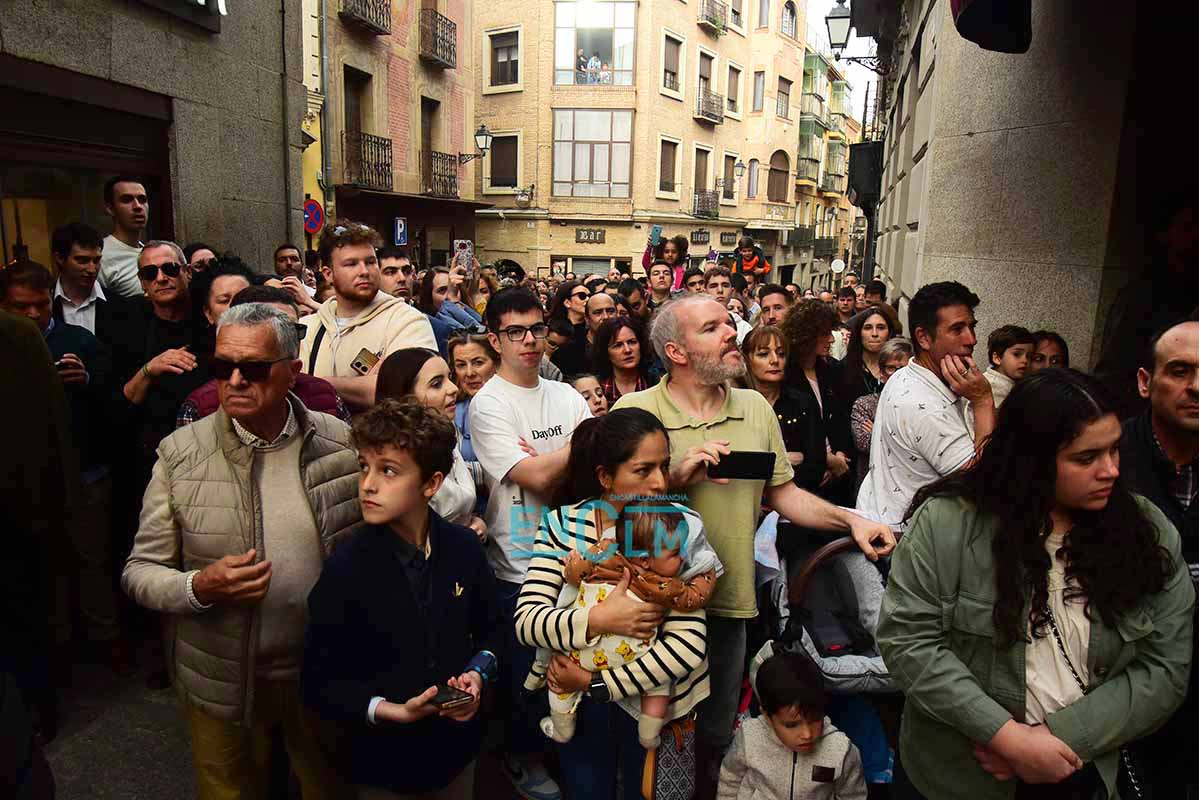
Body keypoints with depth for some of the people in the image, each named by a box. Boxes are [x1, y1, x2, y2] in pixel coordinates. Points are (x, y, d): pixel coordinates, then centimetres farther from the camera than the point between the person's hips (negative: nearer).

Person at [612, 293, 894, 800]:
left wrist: (849, 520, -5)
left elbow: (783, 493, 7)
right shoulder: (635, 411, -13)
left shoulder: (756, 409, 3)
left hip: (728, 603, 4)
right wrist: (677, 475, -26)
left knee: (716, 737, 23)